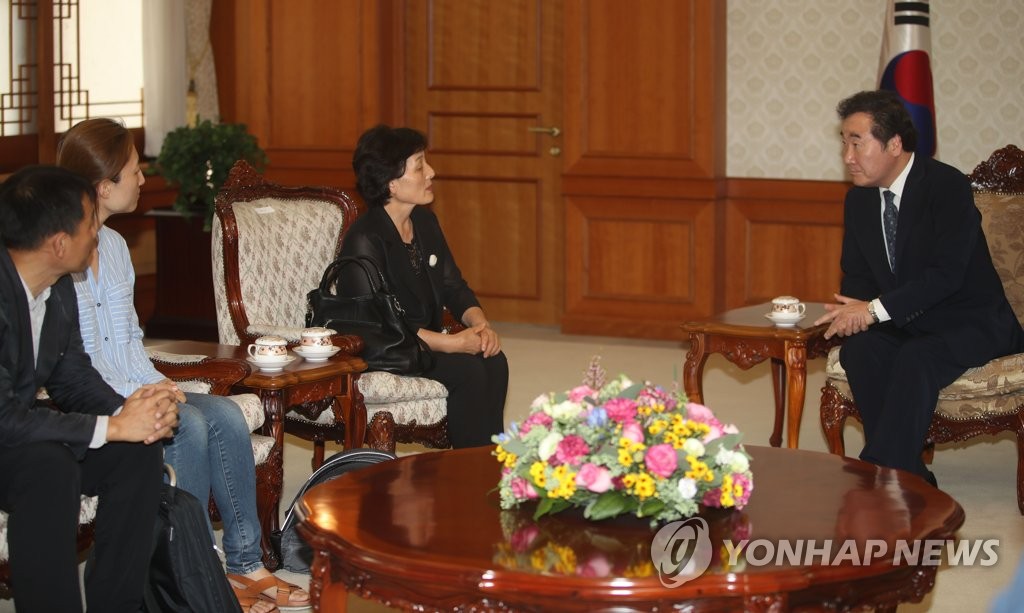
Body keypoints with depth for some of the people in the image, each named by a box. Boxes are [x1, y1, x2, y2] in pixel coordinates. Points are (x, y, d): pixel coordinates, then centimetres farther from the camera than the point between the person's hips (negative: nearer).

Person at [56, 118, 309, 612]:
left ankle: (244, 563, -10)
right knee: (186, 425, -27)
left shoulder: (113, 245, 13)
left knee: (225, 415, -13)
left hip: (132, 390, 8)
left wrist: (157, 383, 0)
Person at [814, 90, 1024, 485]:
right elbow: (855, 273, 10)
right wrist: (854, 309, -14)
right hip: (905, 325, 6)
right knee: (858, 349, -24)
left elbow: (946, 274, -25)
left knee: (916, 360, -35)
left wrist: (876, 309, -30)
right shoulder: (859, 198, 5)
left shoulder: (948, 186, -17)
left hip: (968, 323, -6)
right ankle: (912, 478, -22)